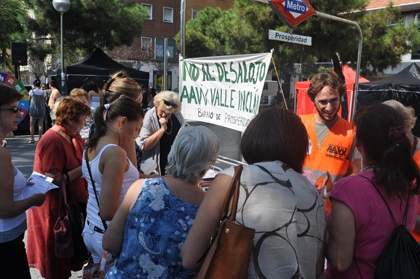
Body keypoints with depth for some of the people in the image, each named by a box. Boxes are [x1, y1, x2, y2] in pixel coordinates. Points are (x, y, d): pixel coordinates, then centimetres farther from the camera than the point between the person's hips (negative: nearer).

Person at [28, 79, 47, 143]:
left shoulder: (31, 91, -4)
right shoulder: (43, 92, -2)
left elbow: (29, 100, 7)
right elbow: (44, 101, 3)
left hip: (33, 109, -1)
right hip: (41, 109, 1)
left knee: (32, 125, 6)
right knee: (40, 124, 6)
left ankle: (32, 139, 3)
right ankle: (40, 138, 6)